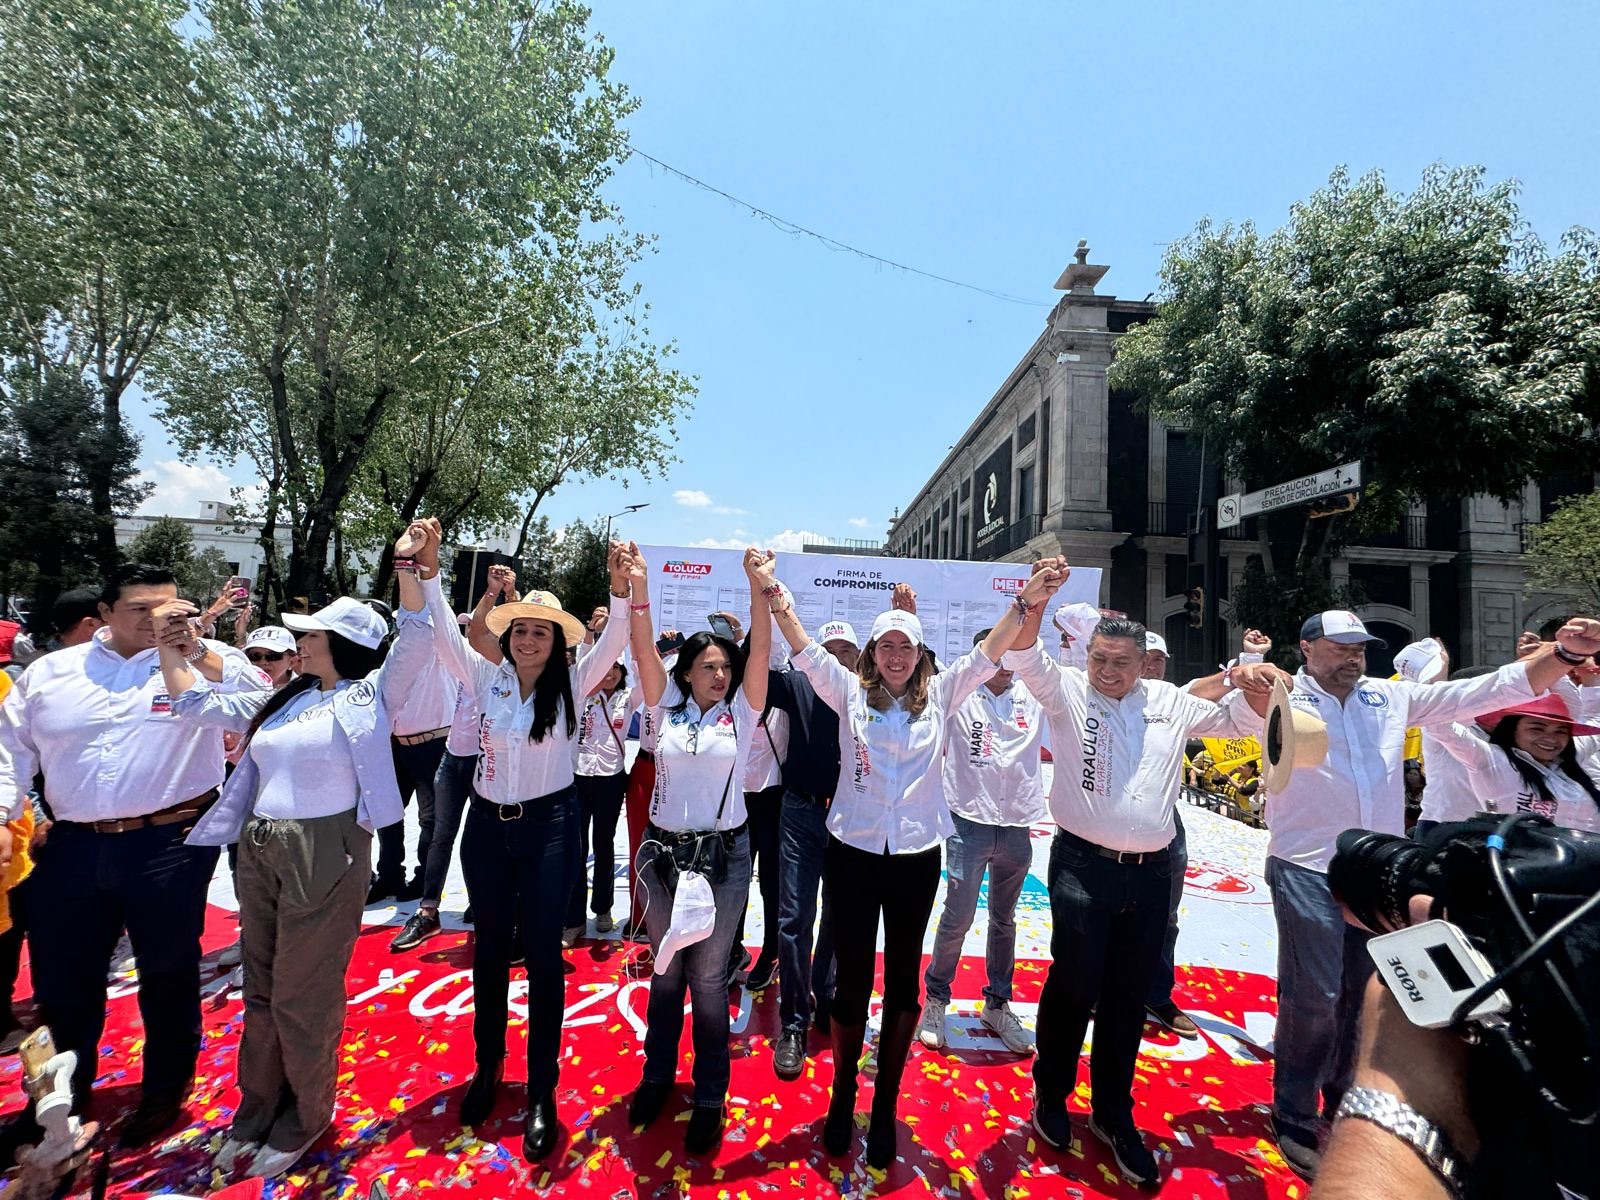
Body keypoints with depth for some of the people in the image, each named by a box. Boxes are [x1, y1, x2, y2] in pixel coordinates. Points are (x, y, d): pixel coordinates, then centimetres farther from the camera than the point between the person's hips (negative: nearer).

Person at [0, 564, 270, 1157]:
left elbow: (258, 696, -18)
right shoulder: (49, 673, 9)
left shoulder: (202, 662, -3)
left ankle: (165, 1090, 32)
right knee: (62, 977, 19)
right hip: (73, 846, 4)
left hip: (171, 844, -3)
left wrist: (193, 650, -27)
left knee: (167, 973, 10)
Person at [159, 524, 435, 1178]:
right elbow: (194, 703, 20)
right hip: (258, 852, 7)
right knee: (260, 987, 21)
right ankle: (259, 1105, 43)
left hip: (325, 856, -7)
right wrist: (170, 649, 12)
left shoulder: (370, 696, -8)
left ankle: (306, 1115, 30)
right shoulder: (280, 700, 12)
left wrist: (406, 565, -26)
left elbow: (415, 643, -22)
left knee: (303, 994, 7)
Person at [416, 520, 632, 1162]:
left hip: (549, 826, -3)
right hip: (487, 825, 3)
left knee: (541, 954, 5)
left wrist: (620, 589, -34)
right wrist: (428, 571, -18)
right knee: (489, 948, 17)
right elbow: (444, 634, -7)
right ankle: (488, 1066, 39)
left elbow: (610, 645, -19)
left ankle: (541, 1091, 22)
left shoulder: (570, 686, -6)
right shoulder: (486, 679, 0)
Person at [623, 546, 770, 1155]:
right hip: (663, 851, 2)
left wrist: (759, 586, -22)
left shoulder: (740, 713, -2)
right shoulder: (667, 708, 2)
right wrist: (638, 586, -19)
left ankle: (710, 1095, 27)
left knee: (708, 975, 8)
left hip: (723, 854, -2)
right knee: (665, 969, 18)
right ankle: (657, 1075, 39)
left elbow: (760, 652, -13)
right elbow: (644, 650, -8)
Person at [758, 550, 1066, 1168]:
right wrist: (773, 596, -22)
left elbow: (987, 655, -7)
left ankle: (886, 1103, 33)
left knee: (903, 979, 14)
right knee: (852, 978, 10)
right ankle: (842, 1093, 34)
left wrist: (1026, 604, -21)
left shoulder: (939, 697, 2)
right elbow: (808, 652, -10)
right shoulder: (850, 692, 0)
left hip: (916, 856, 1)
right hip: (853, 853, -1)